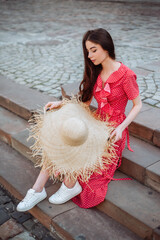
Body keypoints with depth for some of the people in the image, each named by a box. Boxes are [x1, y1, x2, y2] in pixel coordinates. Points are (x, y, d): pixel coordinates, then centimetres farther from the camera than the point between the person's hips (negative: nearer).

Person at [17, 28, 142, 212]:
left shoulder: (125, 75, -14)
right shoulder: (95, 72, 8)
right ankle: (38, 189, -15)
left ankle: (70, 186, -6)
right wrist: (61, 104, -6)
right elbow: (85, 102, 8)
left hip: (113, 130, -6)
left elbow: (137, 105, -7)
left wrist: (121, 127, -19)